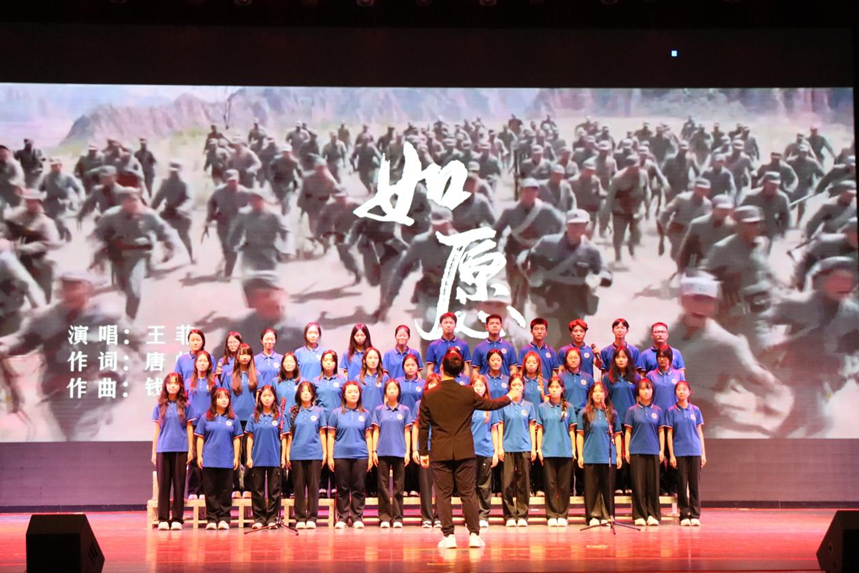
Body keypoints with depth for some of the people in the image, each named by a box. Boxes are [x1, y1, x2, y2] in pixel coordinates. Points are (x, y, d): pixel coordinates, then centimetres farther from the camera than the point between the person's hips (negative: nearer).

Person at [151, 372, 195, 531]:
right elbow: (157, 429, 11)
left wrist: (190, 450, -1)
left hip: (180, 450, -1)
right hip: (163, 449, 1)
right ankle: (163, 519, 4)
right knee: (163, 484, 1)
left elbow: (189, 428, 5)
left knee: (179, 484, 1)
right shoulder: (160, 406, 8)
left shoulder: (186, 405, 4)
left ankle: (177, 519, 5)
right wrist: (153, 452, 8)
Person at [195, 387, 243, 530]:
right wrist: (199, 456, -1)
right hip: (209, 460, 0)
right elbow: (200, 438, 5)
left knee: (225, 491, 3)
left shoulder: (233, 419, 6)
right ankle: (211, 519, 5)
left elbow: (236, 439, 8)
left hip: (227, 461, 0)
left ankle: (224, 518, 6)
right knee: (210, 491, 2)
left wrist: (236, 457, 2)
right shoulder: (205, 418, 5)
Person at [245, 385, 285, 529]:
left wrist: (283, 456, -2)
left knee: (274, 490, 2)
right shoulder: (254, 417, 6)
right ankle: (259, 518, 9)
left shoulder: (279, 416, 3)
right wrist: (249, 457, 1)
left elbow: (283, 438, 3)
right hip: (258, 458, 1)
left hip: (274, 459, -1)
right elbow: (250, 437, 6)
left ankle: (272, 518, 7)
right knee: (257, 490, 4)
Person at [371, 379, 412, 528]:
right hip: (383, 452, 0)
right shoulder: (379, 410, 7)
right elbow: (376, 431, 7)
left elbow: (407, 432, 7)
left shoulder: (405, 410, 7)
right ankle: (384, 517, 3)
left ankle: (397, 517, 4)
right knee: (383, 486, 0)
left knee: (398, 487, 1)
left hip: (399, 453, 0)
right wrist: (374, 451, 0)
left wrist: (408, 452, 1)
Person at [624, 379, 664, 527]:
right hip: (636, 451, -1)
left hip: (653, 451, 1)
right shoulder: (632, 410, 4)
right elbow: (628, 431, 4)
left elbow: (661, 432, 10)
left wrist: (662, 450, 3)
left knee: (653, 483, 1)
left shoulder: (657, 410, 9)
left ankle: (653, 515, 6)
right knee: (638, 483, -1)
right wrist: (626, 450, -2)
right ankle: (639, 515, 4)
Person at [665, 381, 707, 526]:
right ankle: (684, 514, 6)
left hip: (695, 451, 1)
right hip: (679, 452, -1)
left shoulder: (695, 410, 8)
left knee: (694, 483, 0)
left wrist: (703, 453, 5)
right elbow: (669, 433, 2)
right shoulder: (671, 411, 3)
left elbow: (699, 432, 10)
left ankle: (695, 514, 4)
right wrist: (671, 454, -4)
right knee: (682, 483, 1)